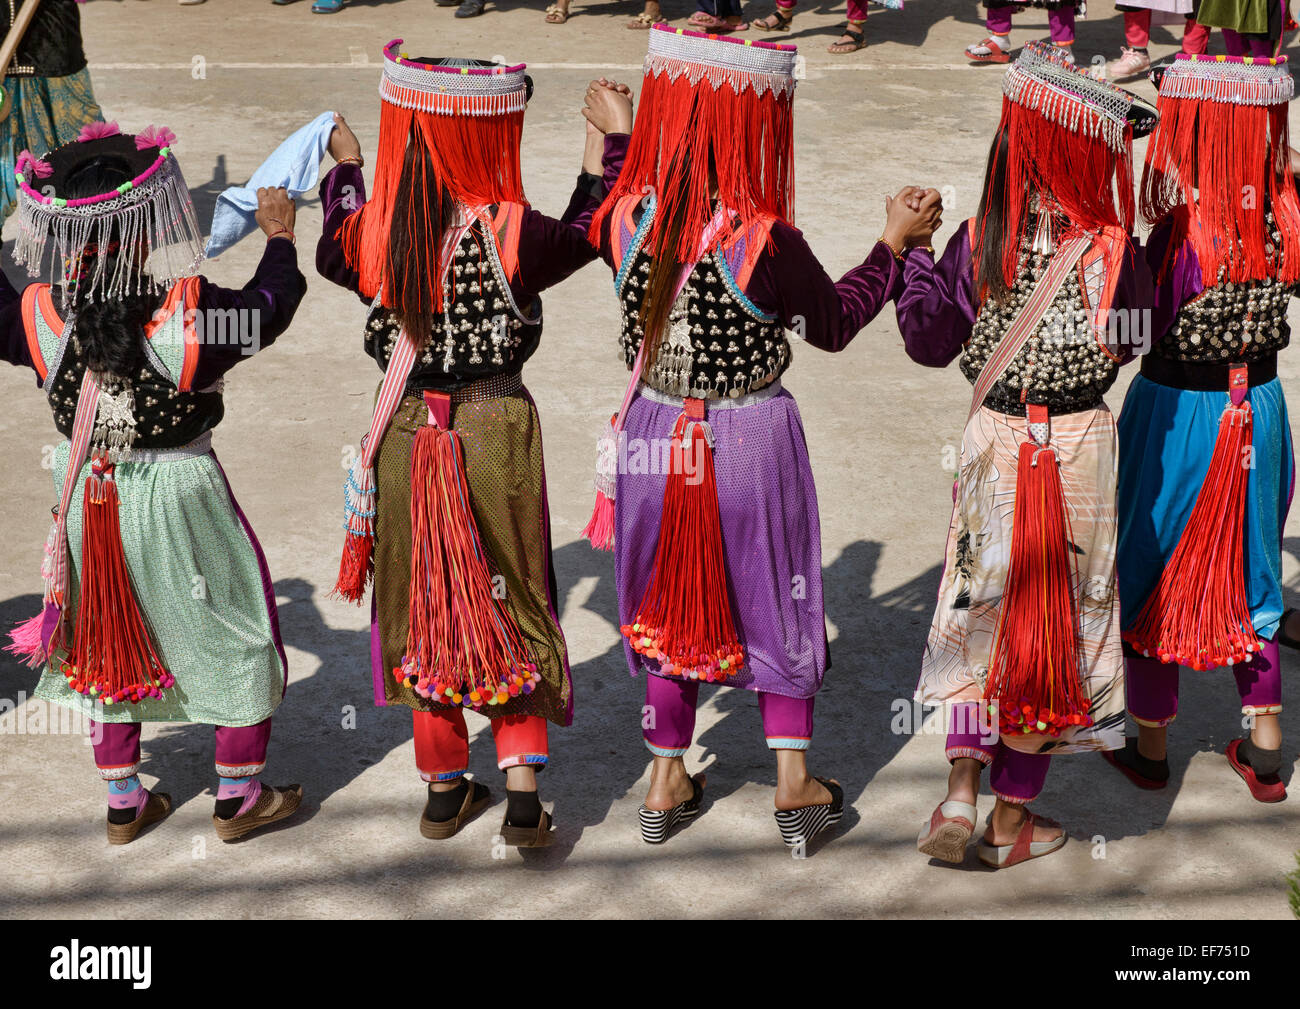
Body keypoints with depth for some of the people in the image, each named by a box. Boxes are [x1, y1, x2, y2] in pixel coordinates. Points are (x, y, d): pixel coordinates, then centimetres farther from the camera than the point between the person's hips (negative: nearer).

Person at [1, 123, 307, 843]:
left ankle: (123, 803, 31)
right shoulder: (191, 314, -23)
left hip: (87, 494, 3)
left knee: (106, 646, 21)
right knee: (237, 636, 16)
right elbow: (268, 309, -6)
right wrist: (279, 235, 10)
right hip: (180, 495, -3)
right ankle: (238, 797, 26)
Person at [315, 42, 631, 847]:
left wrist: (345, 168, 30)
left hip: (406, 435, 3)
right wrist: (611, 138, 13)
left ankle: (445, 789, 27)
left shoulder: (373, 232, -9)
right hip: (496, 433, -3)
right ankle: (523, 798, 10)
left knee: (425, 608, 16)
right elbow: (586, 233, 2)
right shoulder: (511, 235, -17)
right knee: (513, 607, 11)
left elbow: (334, 254, 15)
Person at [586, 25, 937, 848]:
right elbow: (835, 324, -7)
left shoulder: (627, 217, -13)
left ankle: (667, 782, 29)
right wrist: (894, 243, 4)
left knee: (672, 603, 20)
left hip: (655, 440, 4)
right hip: (751, 444, -3)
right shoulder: (766, 243, -24)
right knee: (773, 597, 16)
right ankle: (794, 781, 22)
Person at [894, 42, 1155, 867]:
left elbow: (930, 346, 1)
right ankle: (1013, 819, 18)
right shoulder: (1113, 250, -12)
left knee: (985, 611, 16)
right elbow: (1136, 342, 4)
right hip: (1083, 446, -1)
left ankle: (961, 796, 5)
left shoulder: (977, 243, -9)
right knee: (1056, 616, 10)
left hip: (995, 442, 2)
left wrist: (909, 248, 10)